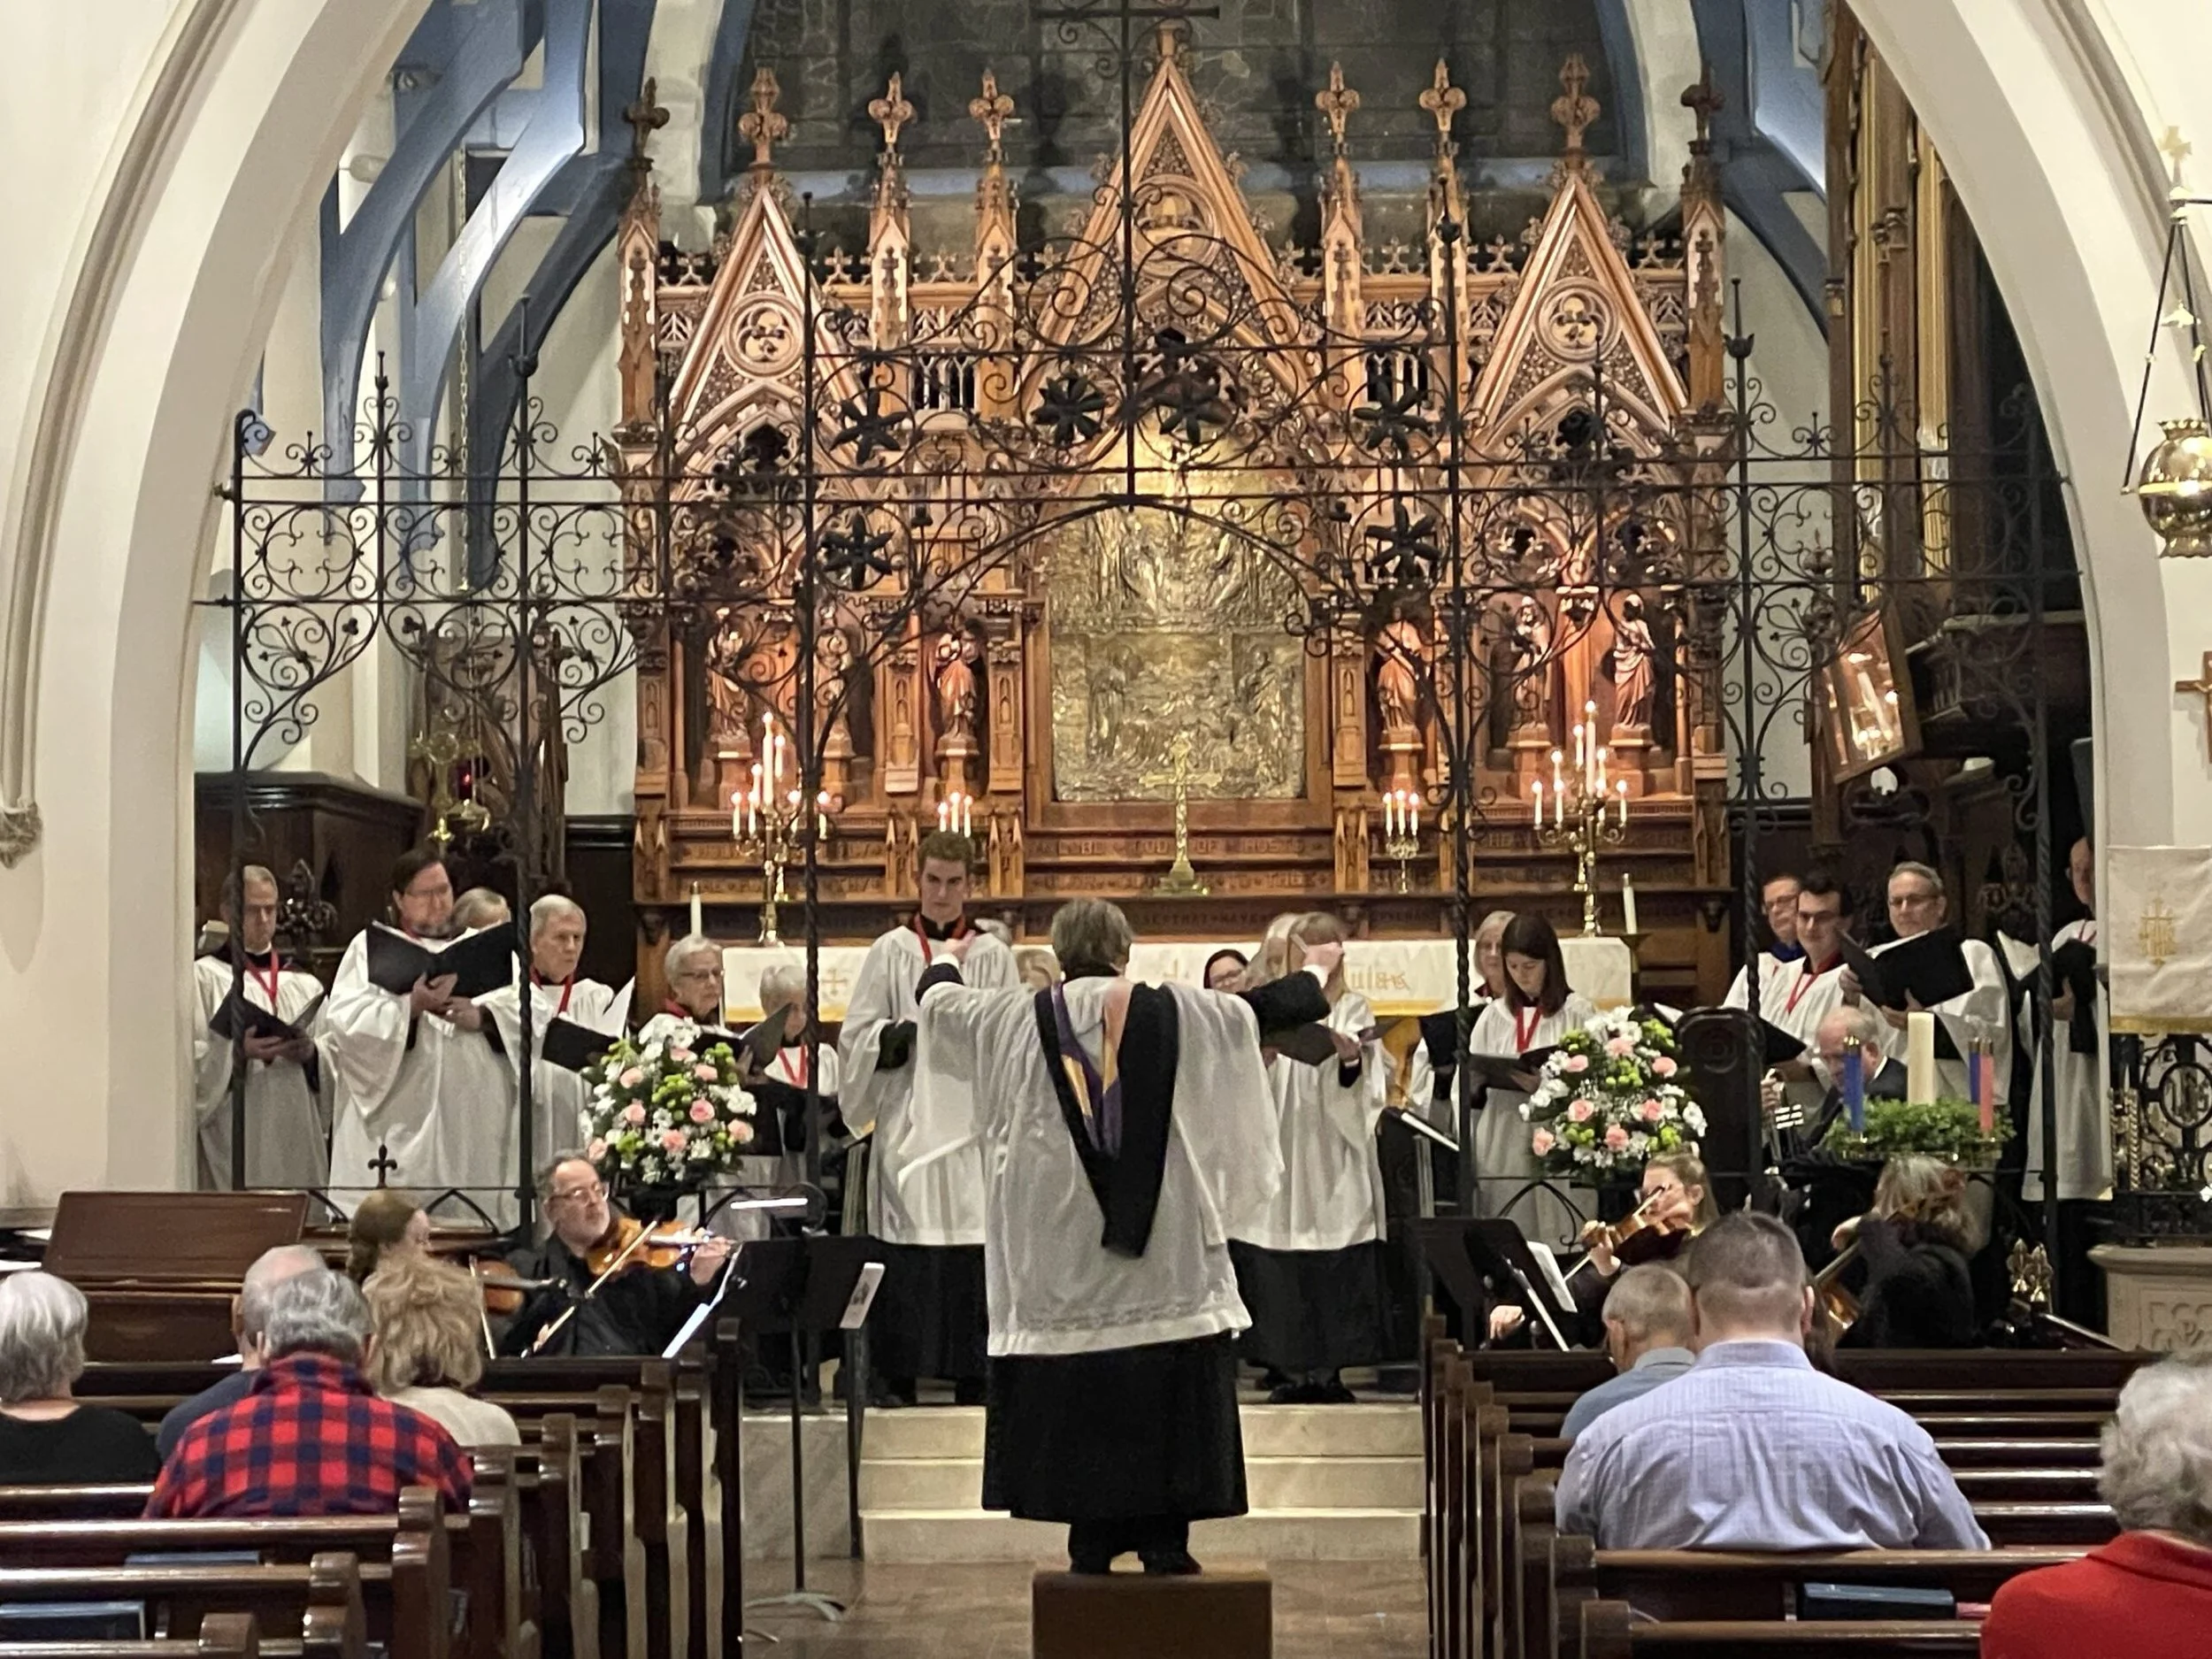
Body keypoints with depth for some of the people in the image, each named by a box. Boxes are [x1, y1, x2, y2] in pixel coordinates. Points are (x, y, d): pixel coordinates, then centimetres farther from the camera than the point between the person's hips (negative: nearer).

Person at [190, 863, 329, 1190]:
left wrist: (310, 1054, -8)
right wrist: (238, 1051, -20)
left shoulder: (304, 984, 16)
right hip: (234, 1135, -4)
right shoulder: (204, 977, 4)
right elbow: (191, 1057, -5)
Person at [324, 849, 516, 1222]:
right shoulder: (370, 946, 9)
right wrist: (411, 1006, -18)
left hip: (472, 1122, 2)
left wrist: (483, 1018, -15)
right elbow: (343, 1020, -6)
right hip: (397, 1124, -2)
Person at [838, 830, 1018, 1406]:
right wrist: (906, 1031, -12)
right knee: (905, 1257, -3)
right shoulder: (889, 953, 8)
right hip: (906, 1126, 0)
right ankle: (900, 1378, 4)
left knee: (971, 1258, -3)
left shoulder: (993, 957, 9)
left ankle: (970, 1377, 4)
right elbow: (858, 1039, 4)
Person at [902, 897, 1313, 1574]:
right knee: (1168, 1403, 5)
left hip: (1061, 1259, 1)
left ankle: (1092, 1539, 10)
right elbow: (1264, 1009, 13)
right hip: (1165, 1259, -1)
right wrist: (1314, 977, 34)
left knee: (1076, 1404, 7)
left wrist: (946, 963, 41)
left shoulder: (1016, 1021, 0)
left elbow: (936, 1002, 18)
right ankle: (1166, 1539, 5)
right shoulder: (1181, 1013, -3)